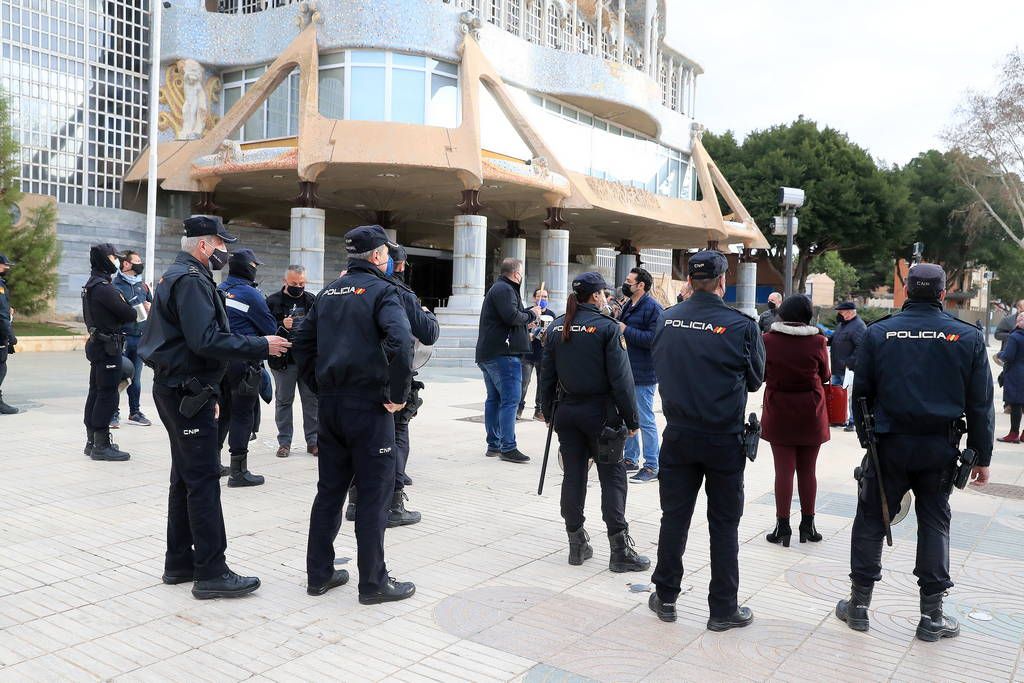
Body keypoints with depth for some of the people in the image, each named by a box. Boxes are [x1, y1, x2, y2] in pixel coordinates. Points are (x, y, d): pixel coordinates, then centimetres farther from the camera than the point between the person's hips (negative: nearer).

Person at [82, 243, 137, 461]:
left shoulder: (91, 284, 16)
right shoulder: (103, 287, -17)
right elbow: (128, 314, -18)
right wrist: (138, 310, 3)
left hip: (97, 344, 10)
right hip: (108, 347, -10)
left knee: (96, 393, 14)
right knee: (107, 395, -7)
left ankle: (92, 442, 22)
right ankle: (101, 446, -4)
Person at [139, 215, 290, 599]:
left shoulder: (179, 275, 18)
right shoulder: (191, 280, -15)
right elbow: (206, 340, -26)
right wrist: (261, 347, -21)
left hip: (179, 390, 11)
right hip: (187, 392, -11)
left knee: (185, 478, 15)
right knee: (204, 481, -8)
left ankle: (179, 563, 24)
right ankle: (211, 573, -3)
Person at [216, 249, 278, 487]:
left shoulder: (220, 290, 9)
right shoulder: (250, 294, -12)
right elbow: (271, 328, -7)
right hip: (244, 360, -7)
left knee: (222, 410, 17)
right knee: (242, 414, -1)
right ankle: (238, 471, 3)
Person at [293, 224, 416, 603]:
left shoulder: (328, 292, 13)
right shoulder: (381, 290, -9)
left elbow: (302, 342, 15)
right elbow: (400, 341, -25)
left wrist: (319, 385, 17)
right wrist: (398, 394, -16)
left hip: (330, 404, 7)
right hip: (369, 404, -7)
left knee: (329, 489, 15)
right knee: (374, 494, 2)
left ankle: (319, 574, 23)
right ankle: (373, 582, 10)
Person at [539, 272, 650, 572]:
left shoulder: (556, 328, 5)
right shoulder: (607, 327, -11)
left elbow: (546, 375, 9)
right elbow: (621, 378, -13)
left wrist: (548, 410, 18)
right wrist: (631, 419, -8)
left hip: (567, 411, 5)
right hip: (600, 412, -5)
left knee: (573, 476, 10)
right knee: (613, 478, 2)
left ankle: (577, 544, 18)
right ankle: (620, 550, 4)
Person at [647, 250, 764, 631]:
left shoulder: (666, 320, -6)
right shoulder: (740, 326, -14)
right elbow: (755, 380, -1)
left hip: (678, 435, 3)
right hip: (724, 439, -2)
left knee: (674, 516, 14)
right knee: (724, 524, 10)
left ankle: (665, 598, 24)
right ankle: (723, 609, 19)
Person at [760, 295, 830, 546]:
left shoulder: (768, 340, -9)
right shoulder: (817, 342, -9)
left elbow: (761, 374, 4)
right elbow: (825, 376, 4)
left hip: (778, 414, -1)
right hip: (811, 415, 1)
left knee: (783, 471, 4)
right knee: (807, 471, 12)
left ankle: (782, 526, 7)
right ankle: (808, 524, 22)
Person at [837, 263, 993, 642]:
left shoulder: (878, 333, -4)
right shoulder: (968, 337, -3)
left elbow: (861, 394, 1)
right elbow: (980, 404, 0)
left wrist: (867, 440, 12)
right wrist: (981, 456, 7)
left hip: (890, 444, -1)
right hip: (941, 447, 1)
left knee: (870, 520, 9)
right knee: (934, 523, 13)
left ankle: (858, 604, 16)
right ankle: (932, 616, 18)